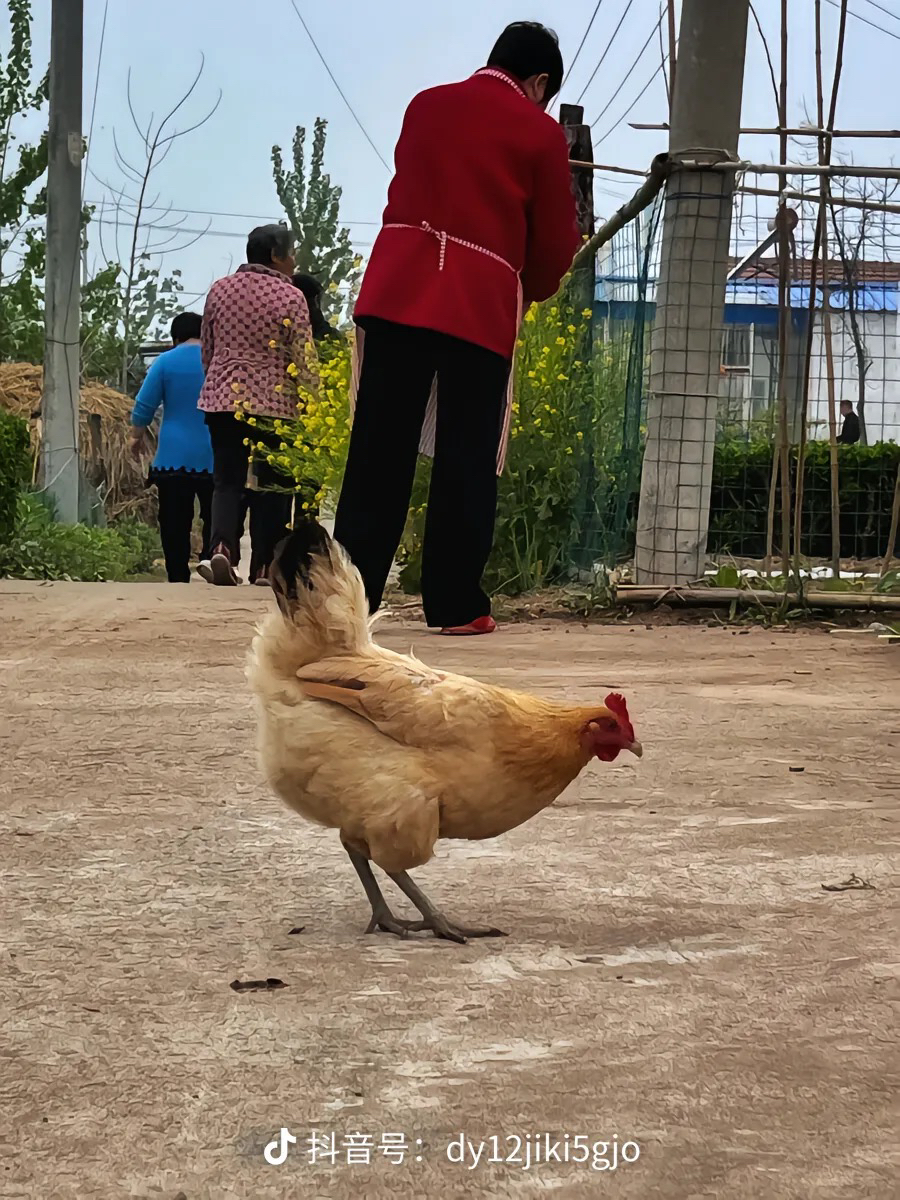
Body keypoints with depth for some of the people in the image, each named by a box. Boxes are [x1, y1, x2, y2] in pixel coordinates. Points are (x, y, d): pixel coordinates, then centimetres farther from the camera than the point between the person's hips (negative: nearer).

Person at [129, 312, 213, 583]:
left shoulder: (165, 362, 0)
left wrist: (137, 437, 17)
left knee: (175, 528, 3)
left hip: (175, 457, -1)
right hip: (216, 459, 1)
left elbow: (143, 406, 0)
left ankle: (178, 581, 0)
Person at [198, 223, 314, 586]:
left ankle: (222, 546, -16)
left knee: (227, 480, 8)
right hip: (274, 402, -4)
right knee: (270, 486, 5)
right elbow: (302, 359, -7)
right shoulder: (290, 297, -6)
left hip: (222, 397, 4)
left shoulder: (219, 289, 7)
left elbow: (207, 350, 15)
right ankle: (264, 567, 6)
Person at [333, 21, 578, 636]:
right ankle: (456, 604, 5)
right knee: (465, 462, 3)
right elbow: (556, 243, 8)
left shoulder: (426, 105, 17)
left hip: (396, 292, 3)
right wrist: (529, 291, 27)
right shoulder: (540, 133, 5)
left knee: (378, 452, 4)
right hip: (481, 306, -3)